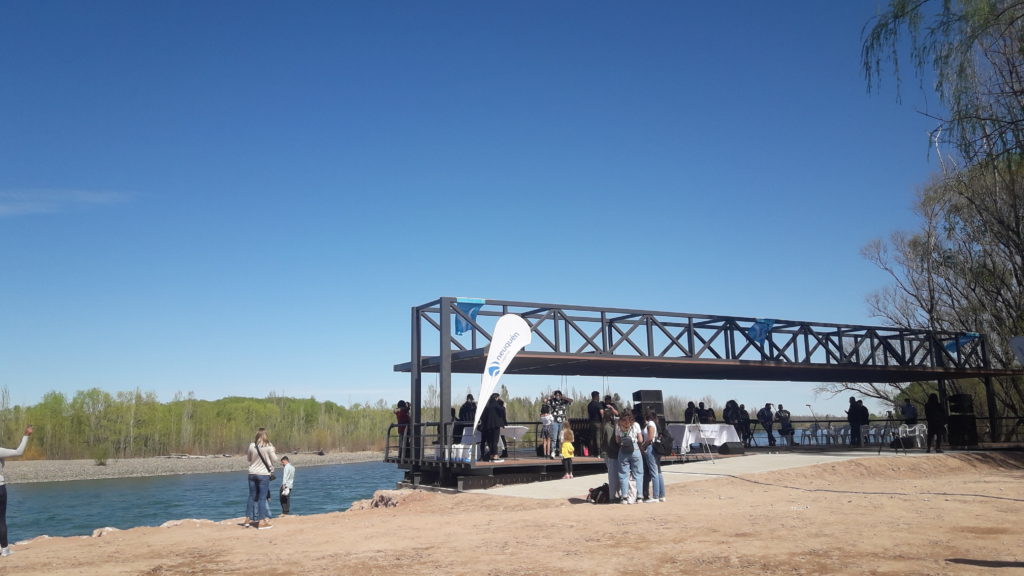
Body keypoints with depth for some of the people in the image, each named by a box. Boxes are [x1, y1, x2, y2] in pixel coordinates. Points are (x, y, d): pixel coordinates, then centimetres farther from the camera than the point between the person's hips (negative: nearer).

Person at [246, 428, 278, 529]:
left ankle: (249, 519, 21)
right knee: (262, 498, -1)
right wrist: (273, 451, 12)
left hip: (252, 473, 4)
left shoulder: (251, 446, -2)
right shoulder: (268, 446, -12)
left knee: (252, 497, 14)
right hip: (263, 474, -4)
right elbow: (274, 459, -3)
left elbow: (249, 459, 12)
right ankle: (261, 521, -1)